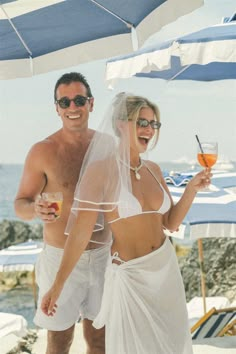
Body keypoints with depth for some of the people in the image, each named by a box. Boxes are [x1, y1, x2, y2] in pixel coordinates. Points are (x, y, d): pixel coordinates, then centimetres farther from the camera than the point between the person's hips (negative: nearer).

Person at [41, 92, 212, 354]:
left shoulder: (153, 170, 3)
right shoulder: (101, 169, -16)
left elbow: (171, 222, 8)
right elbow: (80, 232, -18)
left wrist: (192, 189, -6)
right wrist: (57, 286, -19)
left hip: (166, 267, 6)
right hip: (129, 274, -6)